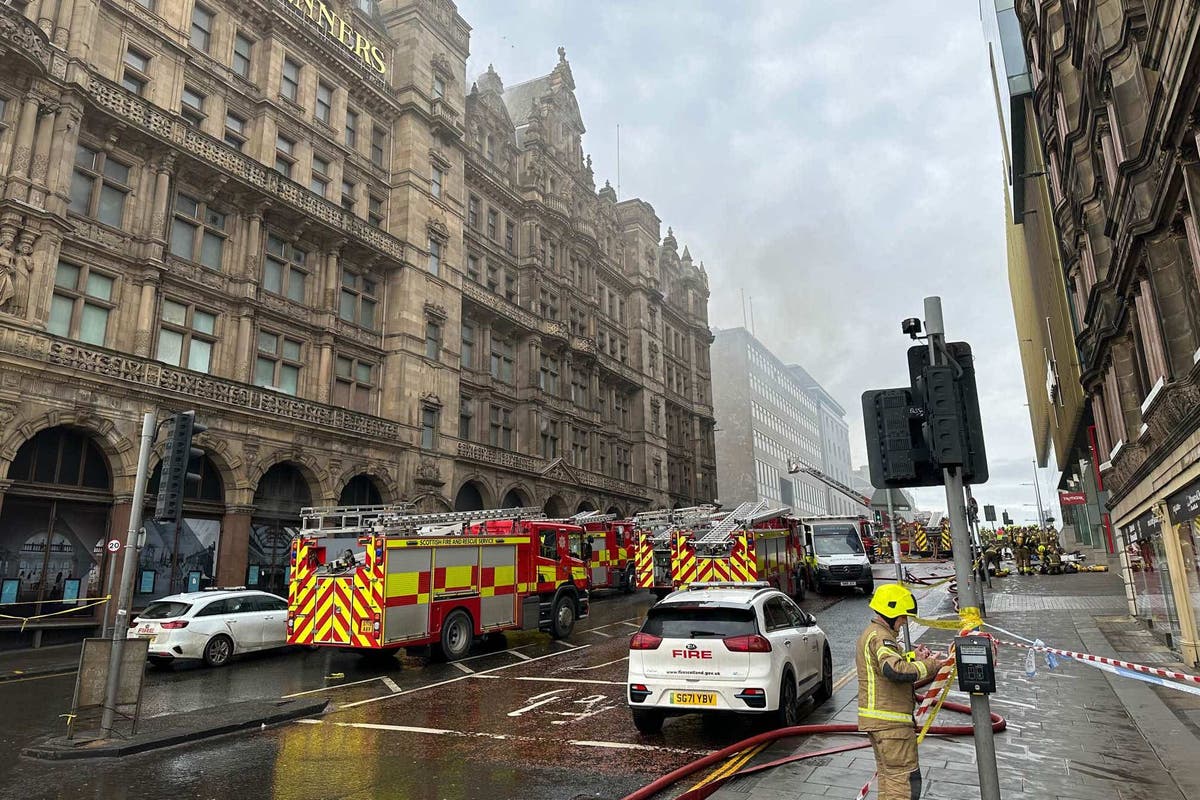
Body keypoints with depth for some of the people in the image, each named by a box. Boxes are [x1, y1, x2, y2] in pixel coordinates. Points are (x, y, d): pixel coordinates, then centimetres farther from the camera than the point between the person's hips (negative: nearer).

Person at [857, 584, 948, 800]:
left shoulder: (870, 633, 17)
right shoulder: (880, 637, -18)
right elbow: (894, 670, -33)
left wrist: (913, 657, 13)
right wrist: (929, 665, -24)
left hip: (876, 718, 10)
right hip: (890, 720, -10)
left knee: (888, 774, 17)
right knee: (905, 778, -6)